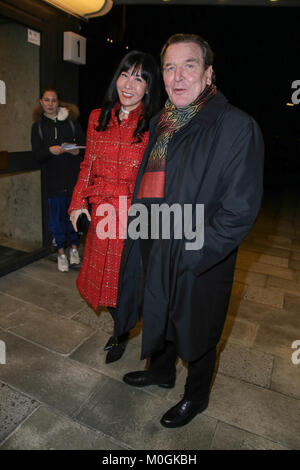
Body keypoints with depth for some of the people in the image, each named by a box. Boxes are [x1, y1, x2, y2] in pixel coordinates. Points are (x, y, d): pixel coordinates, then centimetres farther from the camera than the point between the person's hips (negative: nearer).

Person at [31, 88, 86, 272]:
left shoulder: (71, 121, 8)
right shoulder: (38, 126, 10)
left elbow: (84, 143, 6)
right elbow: (37, 153, 3)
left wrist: (78, 151, -16)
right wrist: (50, 150, -17)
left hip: (74, 175, 0)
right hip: (53, 177, 1)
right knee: (57, 214, 3)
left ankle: (74, 247, 21)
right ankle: (61, 251, 14)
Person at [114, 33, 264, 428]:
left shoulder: (237, 126, -17)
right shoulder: (161, 123, 6)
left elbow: (240, 210, -21)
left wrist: (188, 254, -19)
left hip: (199, 266, -6)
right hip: (154, 251, 7)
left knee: (196, 335, 16)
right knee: (160, 319, 26)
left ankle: (196, 397, 46)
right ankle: (161, 371, 56)